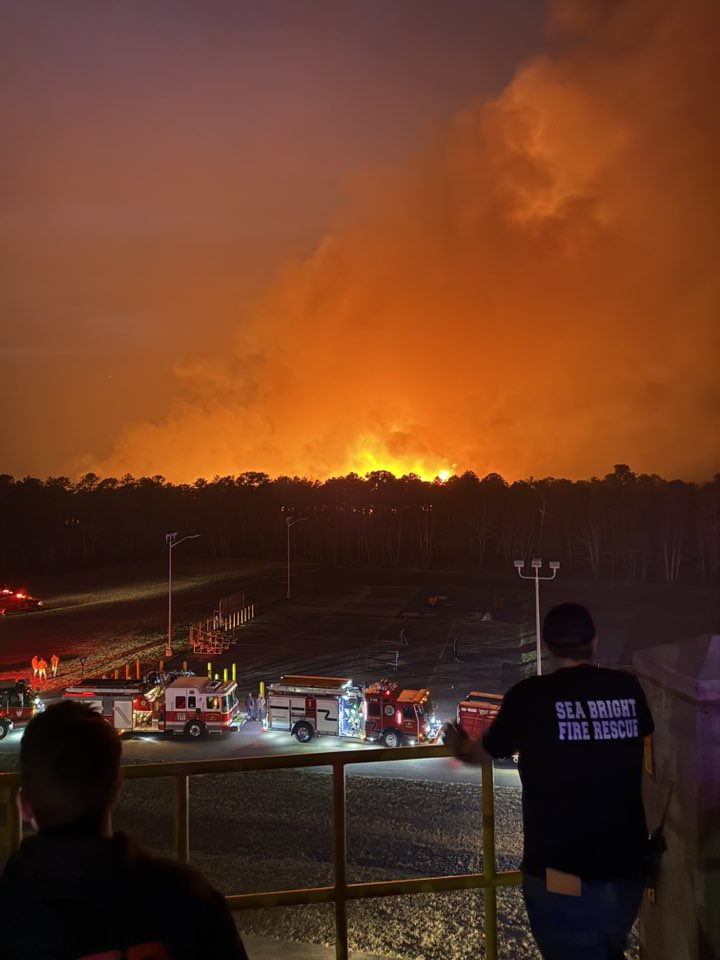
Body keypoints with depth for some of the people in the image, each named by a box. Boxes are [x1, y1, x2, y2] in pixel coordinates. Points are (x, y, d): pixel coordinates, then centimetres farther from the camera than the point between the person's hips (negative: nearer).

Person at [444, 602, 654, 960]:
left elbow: (485, 751, 7)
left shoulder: (530, 695, -11)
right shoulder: (628, 688, -2)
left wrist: (458, 746, 29)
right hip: (626, 871, 4)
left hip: (561, 878, -4)